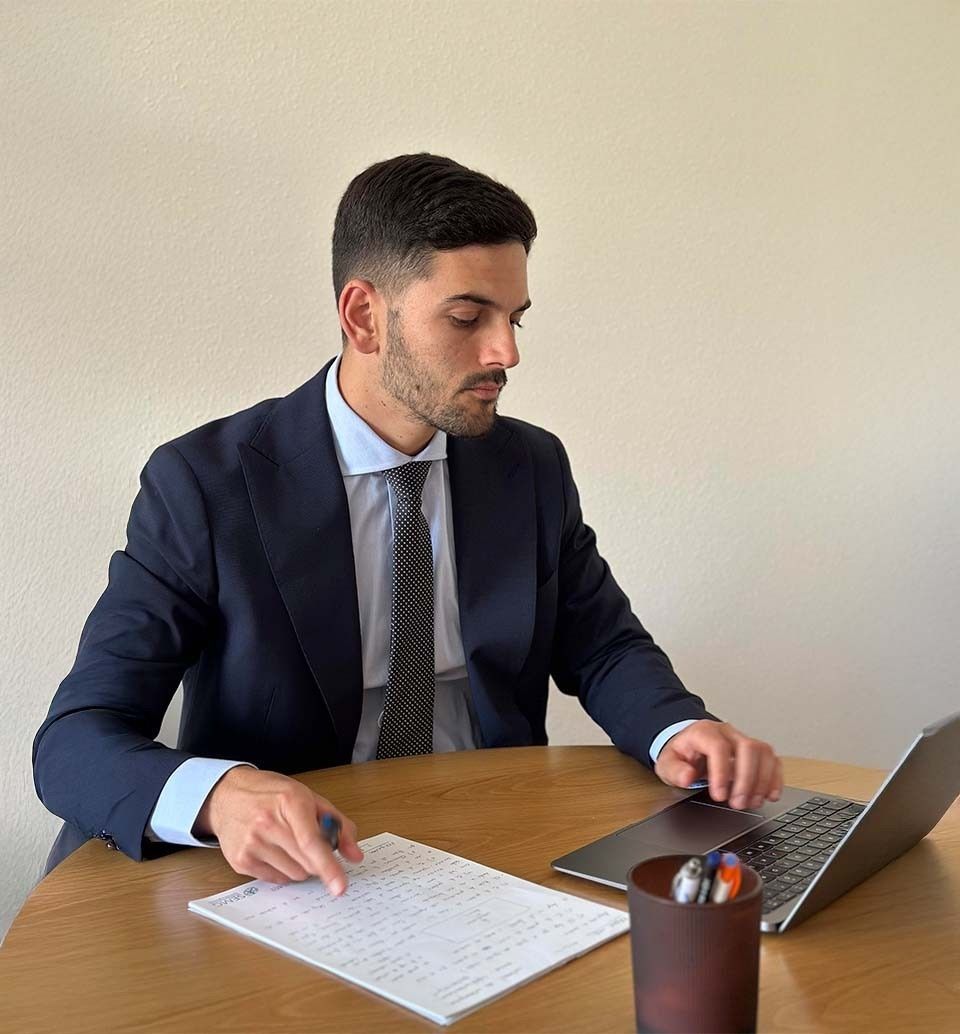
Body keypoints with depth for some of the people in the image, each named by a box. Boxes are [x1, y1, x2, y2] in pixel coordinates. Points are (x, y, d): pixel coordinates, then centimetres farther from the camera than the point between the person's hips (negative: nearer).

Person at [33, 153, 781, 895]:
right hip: (300, 873, 0)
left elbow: (604, 648, 12)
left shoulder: (532, 469, 4)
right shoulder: (206, 483, -10)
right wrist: (220, 794, -35)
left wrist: (679, 732, -11)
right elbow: (78, 740, -13)